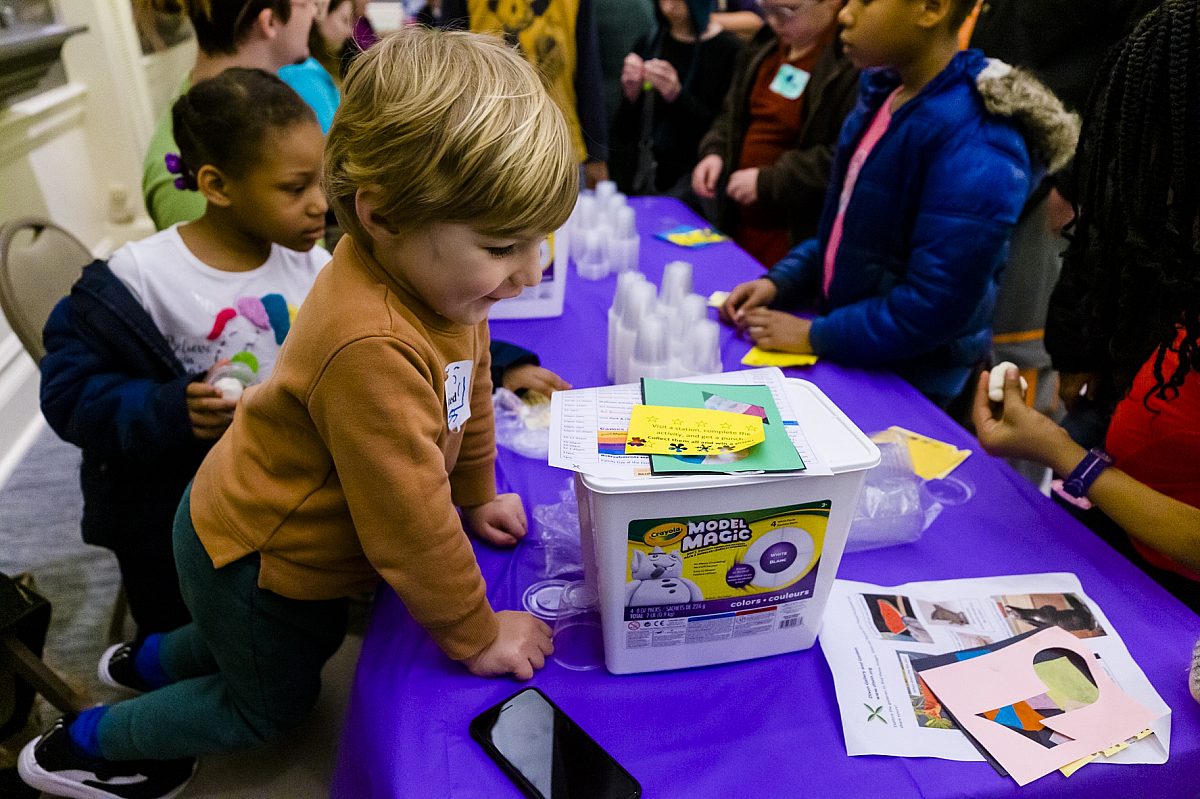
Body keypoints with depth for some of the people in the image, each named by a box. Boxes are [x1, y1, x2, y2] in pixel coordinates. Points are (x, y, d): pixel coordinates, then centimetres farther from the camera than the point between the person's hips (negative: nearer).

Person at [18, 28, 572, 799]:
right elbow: (411, 526, -34)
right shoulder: (373, 349, -43)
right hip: (252, 557, -8)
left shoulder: (434, 269, -15)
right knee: (273, 705, 19)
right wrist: (476, 637, -19)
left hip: (295, 538, 8)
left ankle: (154, 661, 57)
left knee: (313, 643, 33)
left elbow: (468, 392, 2)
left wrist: (476, 497, 11)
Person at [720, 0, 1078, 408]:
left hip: (905, 380, -7)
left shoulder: (975, 150, -23)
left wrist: (816, 336, -17)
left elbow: (935, 308, -24)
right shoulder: (883, 93, 3)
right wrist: (781, 281, 0)